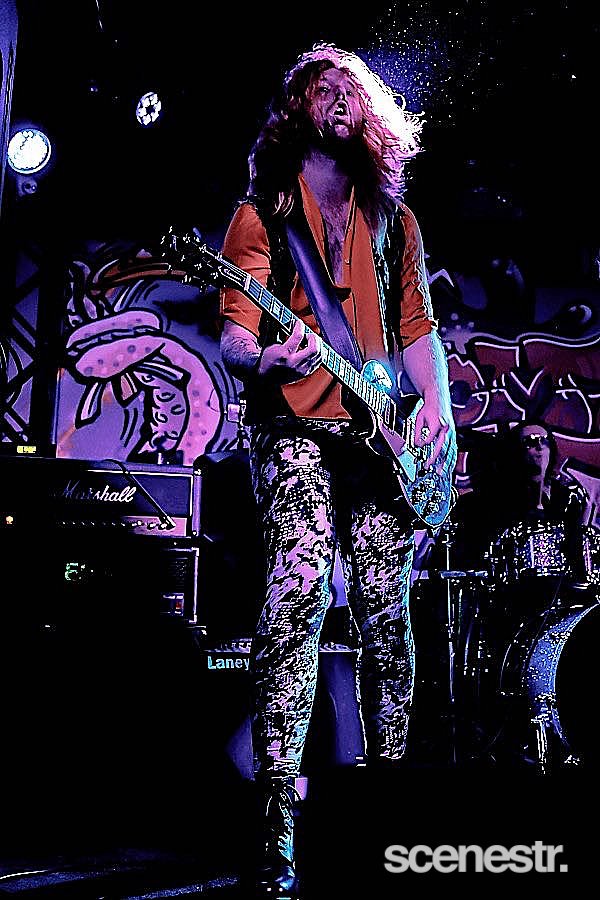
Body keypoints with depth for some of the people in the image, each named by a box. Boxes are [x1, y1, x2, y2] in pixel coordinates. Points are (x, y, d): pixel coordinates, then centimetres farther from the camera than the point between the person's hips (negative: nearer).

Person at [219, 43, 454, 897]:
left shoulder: (394, 218, 22)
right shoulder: (262, 212, 9)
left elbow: (416, 326, 19)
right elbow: (232, 336, 0)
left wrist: (436, 405, 2)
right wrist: (263, 357, -23)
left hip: (377, 432, 4)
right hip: (292, 424, -4)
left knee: (386, 611, 0)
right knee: (300, 584, -23)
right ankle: (278, 817, -21)